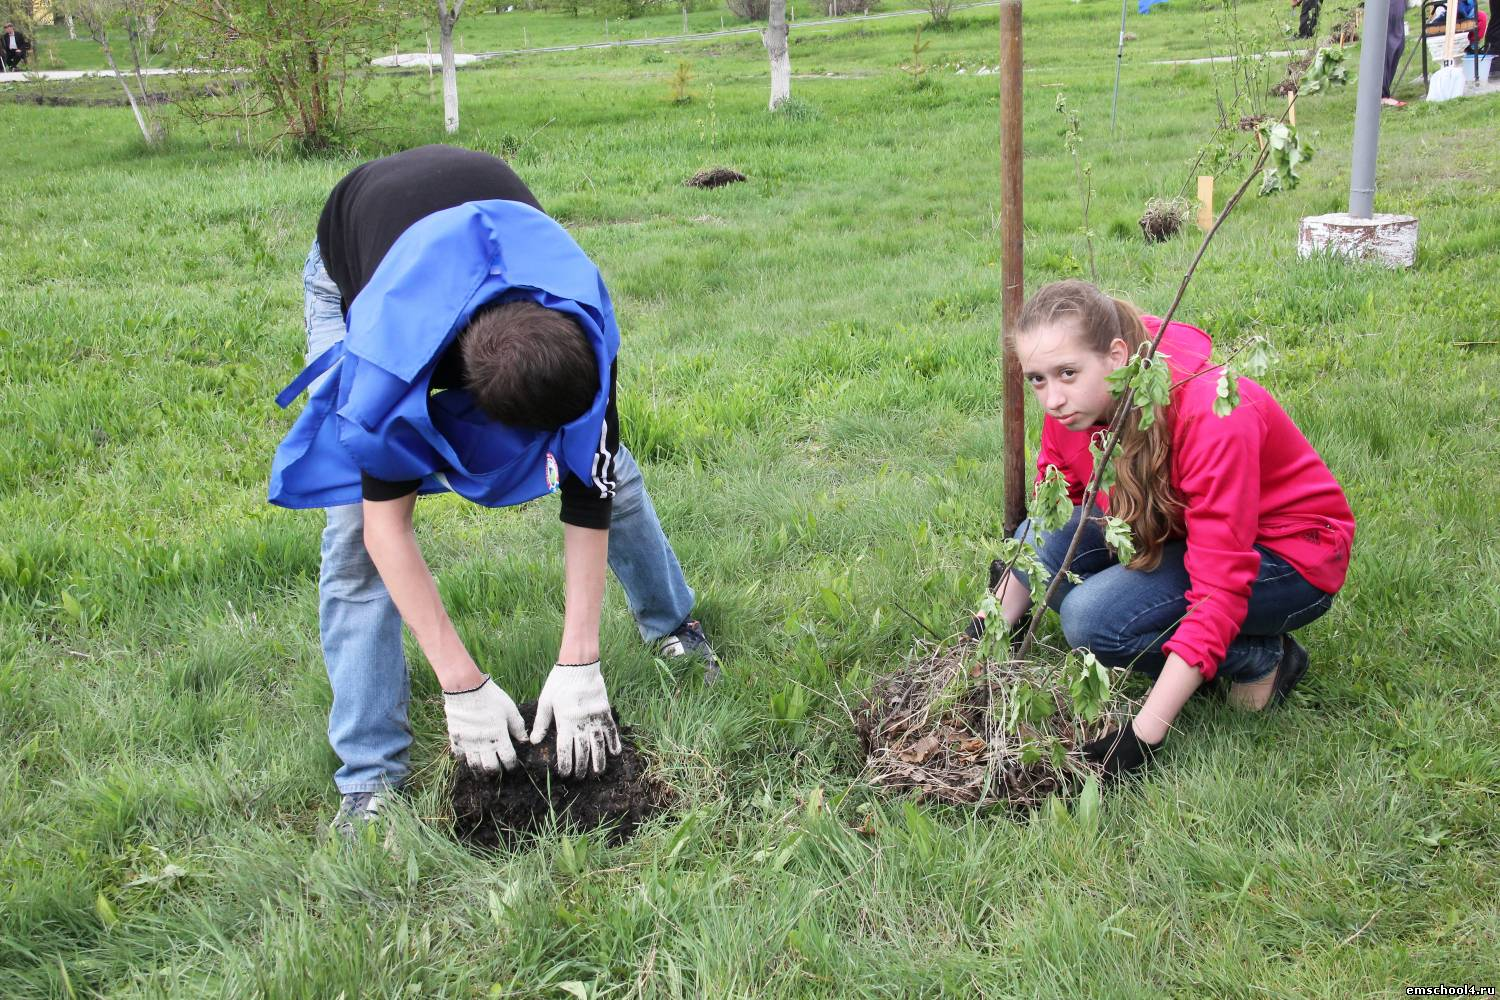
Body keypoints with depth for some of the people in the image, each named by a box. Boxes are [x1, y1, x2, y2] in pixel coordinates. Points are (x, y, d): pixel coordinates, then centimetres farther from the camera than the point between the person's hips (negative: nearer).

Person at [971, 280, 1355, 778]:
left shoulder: (1210, 417, -34)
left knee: (1093, 618, -28)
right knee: (1038, 546, -17)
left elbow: (1219, 593, -34)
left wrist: (1142, 734, -36)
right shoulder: (1074, 403, -13)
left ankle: (1262, 657, -4)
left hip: (1290, 554, -7)